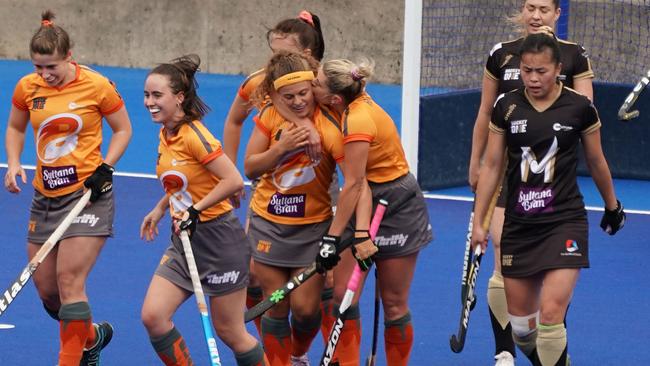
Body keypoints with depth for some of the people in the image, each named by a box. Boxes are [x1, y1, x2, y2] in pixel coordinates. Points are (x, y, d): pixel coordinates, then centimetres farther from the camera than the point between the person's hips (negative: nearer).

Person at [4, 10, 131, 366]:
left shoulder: (96, 86, -11)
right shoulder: (27, 88, 0)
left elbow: (122, 129, 2)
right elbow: (15, 128, 17)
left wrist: (106, 167, -12)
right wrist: (14, 163, -1)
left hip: (88, 194, -5)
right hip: (45, 196, 5)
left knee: (69, 281, -15)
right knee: (46, 289, 8)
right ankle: (92, 337, 35)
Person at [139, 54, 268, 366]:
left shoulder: (194, 135, -20)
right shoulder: (166, 135, 5)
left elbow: (233, 181, -25)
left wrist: (195, 210, -23)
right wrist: (160, 208, 16)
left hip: (218, 239, -8)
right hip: (184, 241, 8)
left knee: (229, 331, 2)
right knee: (152, 316, -7)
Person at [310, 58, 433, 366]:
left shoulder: (358, 121, -27)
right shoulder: (356, 99, -6)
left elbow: (354, 184, -25)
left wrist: (333, 236, -21)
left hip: (397, 208, -8)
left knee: (394, 303, 4)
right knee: (342, 292, -4)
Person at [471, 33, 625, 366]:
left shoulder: (580, 107, -5)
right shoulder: (506, 107, -1)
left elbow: (596, 162, 9)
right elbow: (491, 167, 6)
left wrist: (612, 206, 22)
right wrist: (478, 222, 4)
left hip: (565, 221, -3)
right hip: (518, 223, 3)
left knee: (551, 315, -18)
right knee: (520, 323, 8)